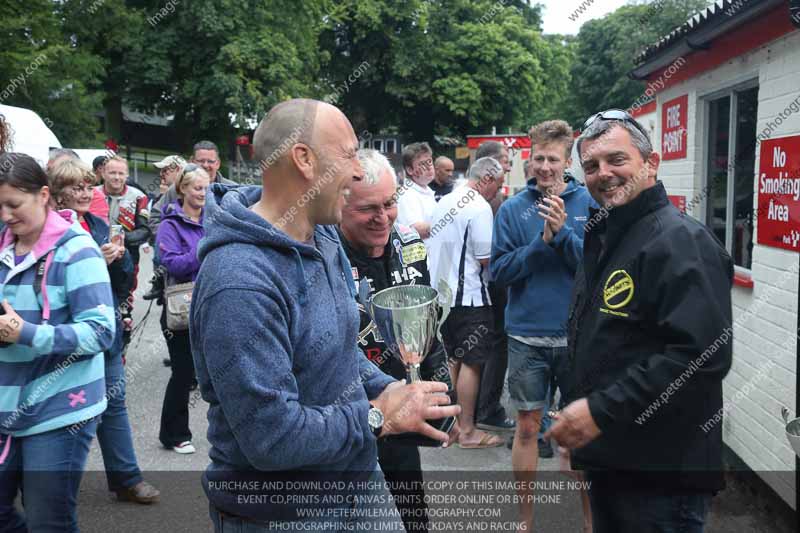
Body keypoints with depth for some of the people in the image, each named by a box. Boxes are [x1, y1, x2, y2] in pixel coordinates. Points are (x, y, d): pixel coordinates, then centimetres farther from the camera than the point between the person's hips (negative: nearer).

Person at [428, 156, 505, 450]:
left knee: (454, 360, 17)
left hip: (441, 291, 8)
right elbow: (487, 258, -18)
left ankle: (453, 420, 26)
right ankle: (467, 431, 7)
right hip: (469, 296, -8)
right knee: (471, 363, 0)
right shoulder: (479, 207, -16)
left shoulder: (444, 202, 9)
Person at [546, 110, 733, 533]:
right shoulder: (603, 238, 12)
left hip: (664, 473, -8)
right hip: (606, 457, 9)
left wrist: (601, 411, -25)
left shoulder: (681, 241, -17)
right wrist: (577, 413, 12)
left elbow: (702, 355, -27)